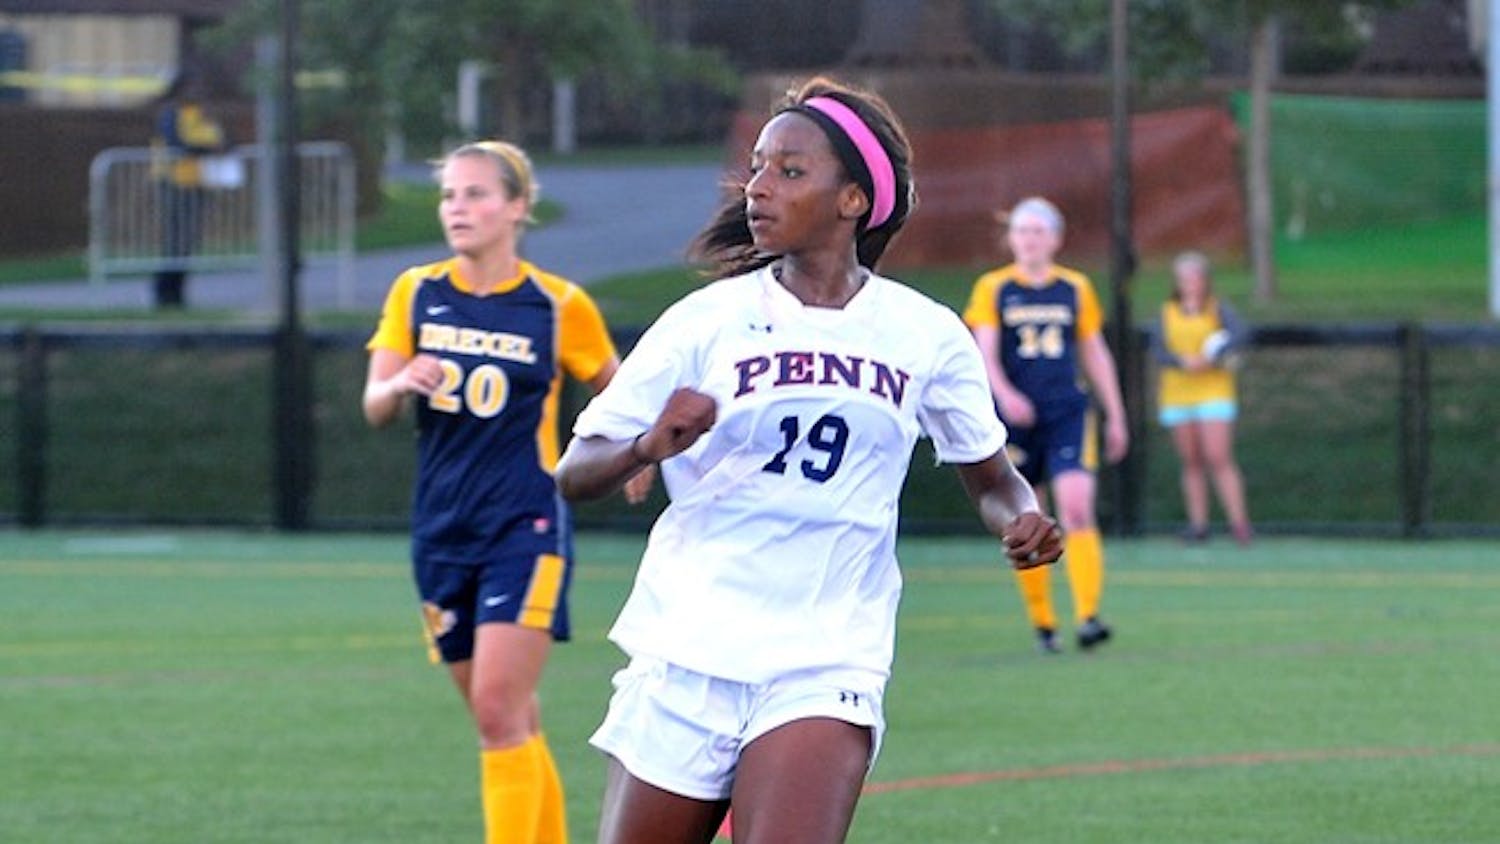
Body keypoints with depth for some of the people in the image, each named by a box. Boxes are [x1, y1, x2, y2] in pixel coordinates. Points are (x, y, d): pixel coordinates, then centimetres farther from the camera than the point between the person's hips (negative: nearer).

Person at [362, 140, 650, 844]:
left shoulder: (560, 306, -4)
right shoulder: (416, 295, 5)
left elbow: (619, 395, 12)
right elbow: (374, 407, -2)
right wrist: (402, 384, -22)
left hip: (525, 528, -4)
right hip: (441, 532, 4)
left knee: (500, 712, -16)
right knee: (510, 724, 10)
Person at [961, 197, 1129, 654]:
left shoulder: (1076, 288, 9)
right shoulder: (993, 288, 4)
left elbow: (1095, 354, 17)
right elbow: (985, 352, -6)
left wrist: (1115, 416, 17)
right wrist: (1004, 394, -25)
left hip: (1067, 411, 0)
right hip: (1015, 419, 0)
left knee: (1077, 508, -16)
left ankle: (1087, 616, -21)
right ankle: (1042, 623, 15)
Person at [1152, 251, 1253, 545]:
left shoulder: (1218, 309, 2)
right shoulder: (1168, 312, 10)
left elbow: (1238, 335, -13)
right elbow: (1158, 350, 3)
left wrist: (1212, 358, -25)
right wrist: (1182, 362, -16)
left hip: (1213, 391, -3)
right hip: (1177, 396, 3)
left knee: (1218, 458, -13)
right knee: (1191, 462, 4)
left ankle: (1239, 523, -13)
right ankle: (1198, 524, 8)